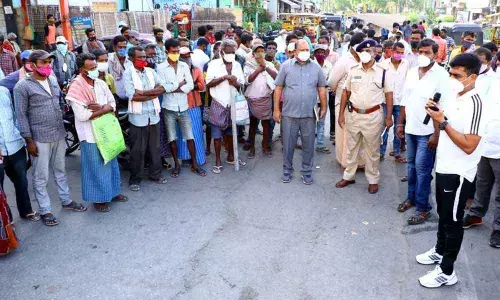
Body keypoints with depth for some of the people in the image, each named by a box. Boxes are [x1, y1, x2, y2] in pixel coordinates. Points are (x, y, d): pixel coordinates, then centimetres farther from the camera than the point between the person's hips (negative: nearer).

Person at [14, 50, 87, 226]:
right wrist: (29, 141, -12)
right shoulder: (22, 87, -10)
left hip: (59, 135, 6)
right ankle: (45, 211, 16)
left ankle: (66, 201, 32)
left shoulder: (53, 81, 9)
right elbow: (21, 115, -10)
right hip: (39, 139, -6)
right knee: (41, 177, 4)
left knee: (60, 171, 19)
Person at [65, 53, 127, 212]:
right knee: (96, 166, 4)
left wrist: (100, 108, -16)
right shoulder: (77, 87, -16)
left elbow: (112, 104, 5)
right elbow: (82, 115, -23)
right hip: (90, 134, -7)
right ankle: (98, 198, 19)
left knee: (111, 162, 17)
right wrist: (103, 110, -13)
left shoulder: (101, 83, 4)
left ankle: (112, 191, 33)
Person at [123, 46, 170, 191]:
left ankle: (155, 174, 26)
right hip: (138, 117, -4)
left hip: (153, 115, 4)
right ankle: (135, 179, 15)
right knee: (137, 150, 3)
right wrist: (154, 94, -11)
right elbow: (132, 96, -16)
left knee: (155, 148, 12)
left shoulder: (151, 71, 9)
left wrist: (144, 92, -14)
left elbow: (165, 87, -2)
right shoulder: (128, 73, -4)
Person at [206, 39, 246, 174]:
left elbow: (242, 85, 9)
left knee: (231, 132, 14)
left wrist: (235, 82, -13)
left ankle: (230, 156, 29)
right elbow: (208, 83, -11)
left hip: (233, 103, 4)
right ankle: (218, 161, 10)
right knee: (217, 134, 1)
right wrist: (223, 77, -21)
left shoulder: (237, 65, 8)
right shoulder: (214, 64, -5)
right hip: (218, 103, -4)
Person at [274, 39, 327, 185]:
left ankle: (307, 172, 24)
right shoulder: (286, 66, 0)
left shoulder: (316, 67, 5)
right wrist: (276, 109, -2)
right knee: (288, 145, 8)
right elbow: (278, 88, 1)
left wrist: (323, 108, 6)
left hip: (309, 114, 1)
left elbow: (321, 89, 10)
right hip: (289, 113, -1)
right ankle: (287, 171, 25)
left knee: (308, 145, 9)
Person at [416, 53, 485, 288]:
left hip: (458, 173, -8)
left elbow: (469, 146, -27)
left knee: (453, 220, 4)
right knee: (443, 214, 23)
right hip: (444, 167, 8)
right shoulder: (454, 97, 6)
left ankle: (447, 271, 17)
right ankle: (439, 251, 41)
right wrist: (436, 114, -1)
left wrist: (443, 121, -25)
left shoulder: (474, 104, -21)